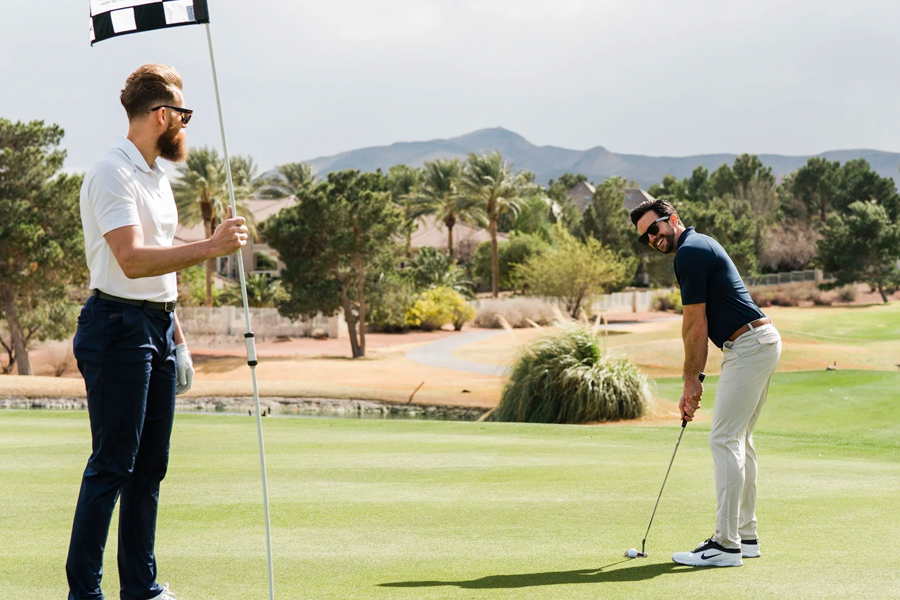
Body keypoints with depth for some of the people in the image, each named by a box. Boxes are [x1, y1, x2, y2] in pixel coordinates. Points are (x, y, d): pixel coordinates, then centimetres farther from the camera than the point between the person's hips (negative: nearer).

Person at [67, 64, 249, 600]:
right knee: (111, 466, -7)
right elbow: (133, 260, -25)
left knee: (150, 465, 10)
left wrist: (178, 338, 22)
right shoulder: (112, 173, -13)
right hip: (118, 328, -9)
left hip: (157, 328, 9)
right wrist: (212, 247, -24)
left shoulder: (156, 175, 17)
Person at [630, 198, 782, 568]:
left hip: (748, 346, -11)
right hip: (762, 342, 11)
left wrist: (691, 381, -3)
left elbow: (696, 327, -11)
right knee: (739, 440, 15)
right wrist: (695, 380, 16)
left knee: (725, 440, -9)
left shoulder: (689, 252, -12)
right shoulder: (700, 246, 19)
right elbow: (700, 326, 19)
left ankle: (726, 545, -10)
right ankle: (745, 536, 20)